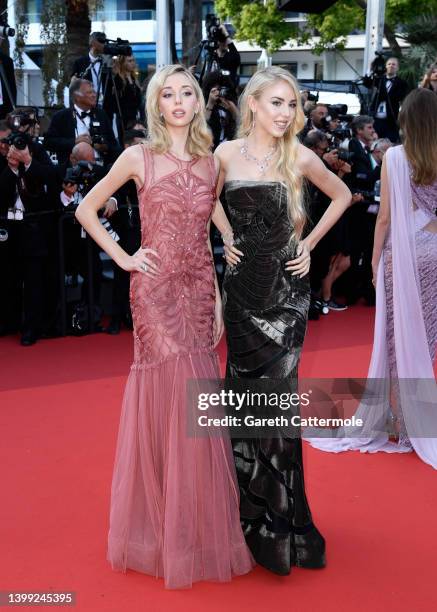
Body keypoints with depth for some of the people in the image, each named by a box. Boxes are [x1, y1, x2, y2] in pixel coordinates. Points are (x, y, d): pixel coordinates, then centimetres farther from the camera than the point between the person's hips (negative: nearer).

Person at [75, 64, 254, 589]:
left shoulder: (209, 163, 10)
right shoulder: (138, 157, -2)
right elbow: (85, 210, 5)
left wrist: (217, 302, 10)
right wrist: (123, 258, -4)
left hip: (199, 289, 4)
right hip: (156, 290, -4)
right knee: (172, 399, -4)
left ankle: (198, 522, 24)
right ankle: (168, 528, 14)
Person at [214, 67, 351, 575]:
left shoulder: (300, 157, -4)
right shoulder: (226, 153, -1)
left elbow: (343, 196, 11)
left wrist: (309, 243, 4)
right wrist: (226, 238, 3)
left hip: (286, 287, -1)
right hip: (242, 284, 1)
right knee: (245, 389, 8)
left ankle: (280, 512, 18)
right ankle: (250, 506, 24)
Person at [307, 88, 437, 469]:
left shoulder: (394, 157, -7)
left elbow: (385, 216, -6)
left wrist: (375, 260, 3)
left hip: (402, 253, -2)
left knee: (399, 334, 7)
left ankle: (400, 417, 13)